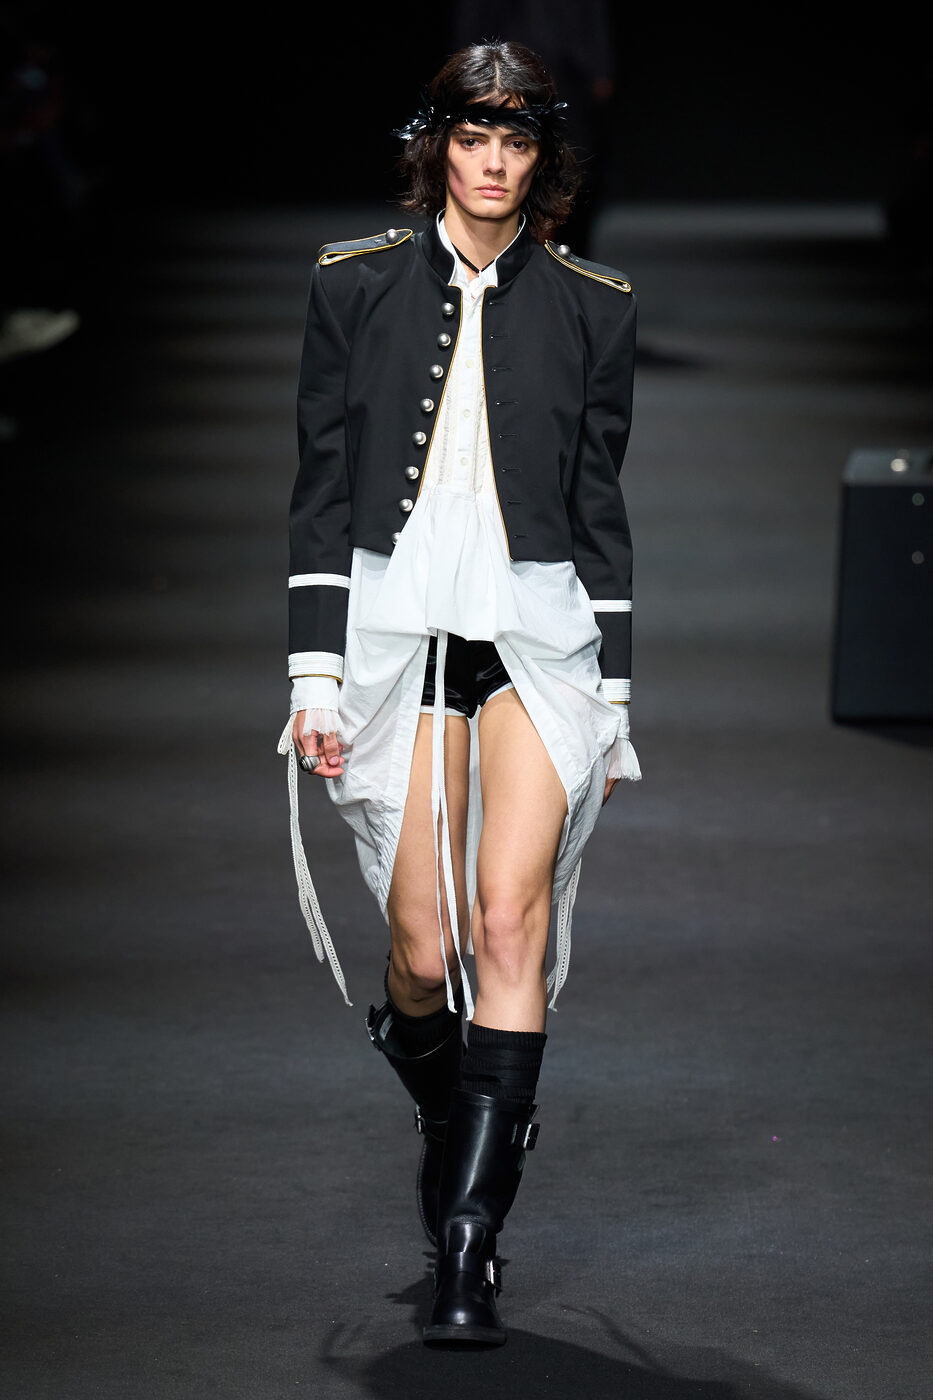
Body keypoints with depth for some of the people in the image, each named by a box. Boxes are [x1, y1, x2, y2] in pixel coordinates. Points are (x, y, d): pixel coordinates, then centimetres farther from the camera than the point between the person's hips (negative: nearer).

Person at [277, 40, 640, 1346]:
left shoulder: (590, 307, 7)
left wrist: (612, 698, 9)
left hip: (538, 632, 0)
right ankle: (454, 1122, 32)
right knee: (424, 951, -3)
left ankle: (467, 1250, -17)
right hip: (397, 630, 0)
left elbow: (599, 505, 10)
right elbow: (322, 491, 6)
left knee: (510, 919, -16)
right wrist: (316, 673, 0)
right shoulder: (357, 284, 6)